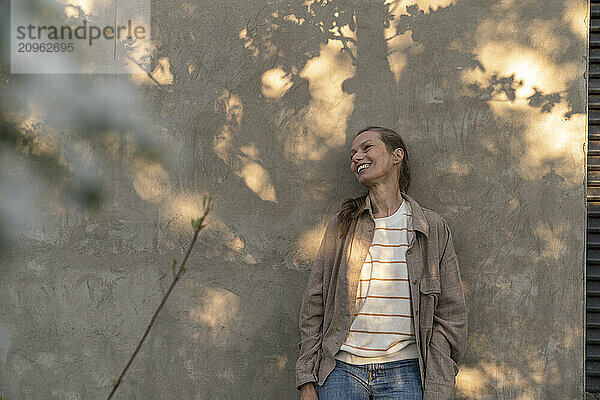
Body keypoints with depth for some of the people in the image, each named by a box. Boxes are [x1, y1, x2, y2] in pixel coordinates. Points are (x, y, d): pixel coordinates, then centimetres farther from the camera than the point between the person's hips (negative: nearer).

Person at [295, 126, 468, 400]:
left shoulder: (433, 228, 3)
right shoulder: (340, 226, 6)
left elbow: (450, 317, 3)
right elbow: (313, 306, 7)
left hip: (403, 372, -1)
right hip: (341, 369, 1)